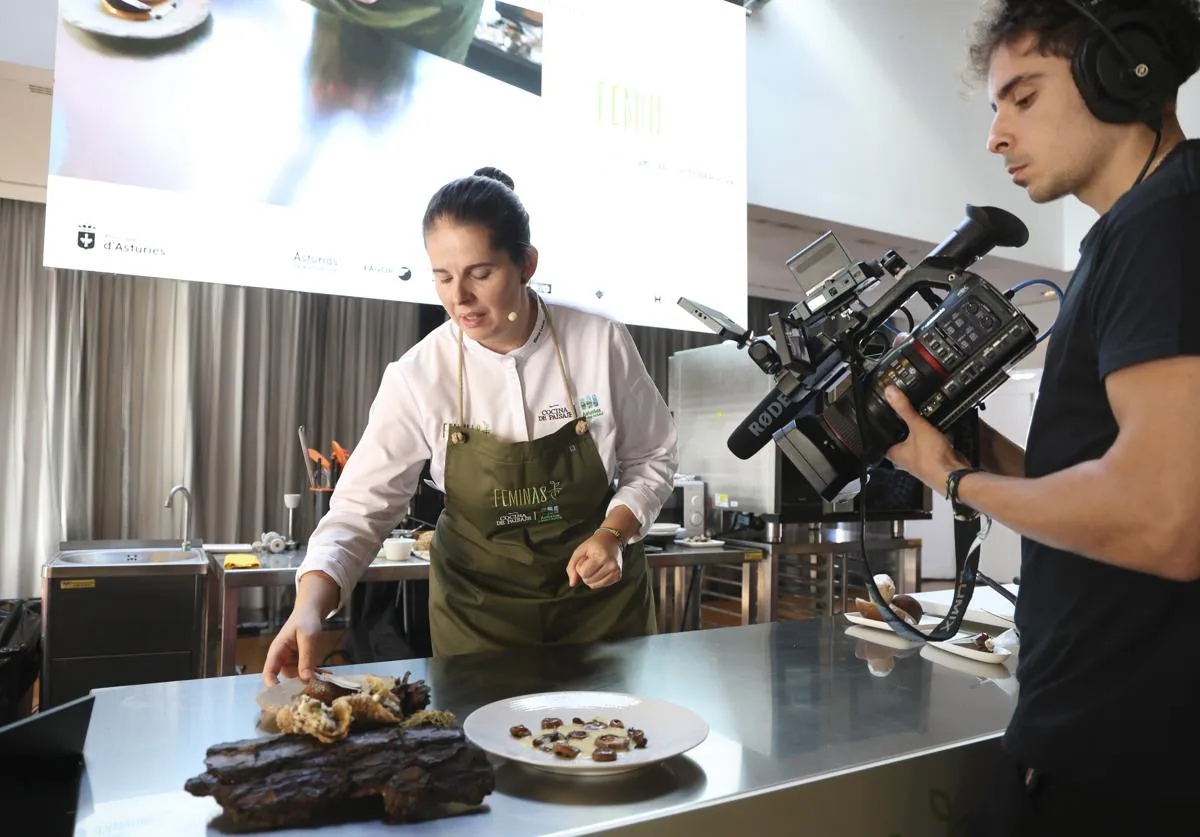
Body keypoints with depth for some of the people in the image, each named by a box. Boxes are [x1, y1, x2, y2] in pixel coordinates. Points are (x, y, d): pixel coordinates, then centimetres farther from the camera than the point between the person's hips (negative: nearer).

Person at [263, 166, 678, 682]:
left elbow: (652, 457, -2)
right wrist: (309, 604, -29)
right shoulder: (418, 376, -16)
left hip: (599, 587, 1)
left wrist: (614, 533, -18)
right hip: (478, 601, 0)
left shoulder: (601, 343, -16)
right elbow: (363, 505, -14)